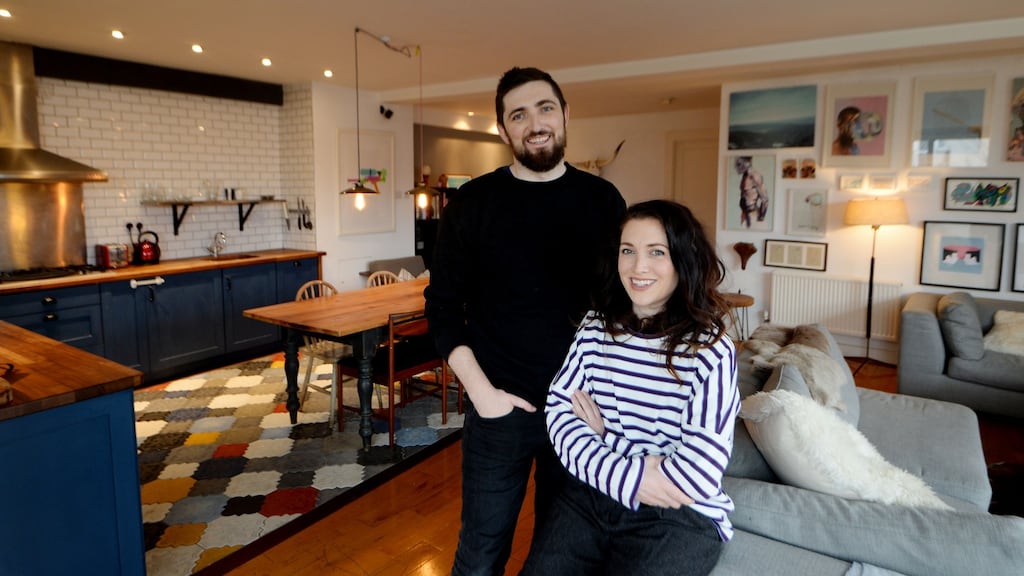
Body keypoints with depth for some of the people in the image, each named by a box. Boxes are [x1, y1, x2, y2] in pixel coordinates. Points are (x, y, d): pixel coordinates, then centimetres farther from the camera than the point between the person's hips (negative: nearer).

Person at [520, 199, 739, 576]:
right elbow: (559, 407, -4)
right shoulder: (596, 328, 3)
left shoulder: (710, 350, -13)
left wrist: (604, 435, -9)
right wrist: (626, 476, -19)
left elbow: (700, 475, -18)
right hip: (590, 496, 4)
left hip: (681, 517, -3)